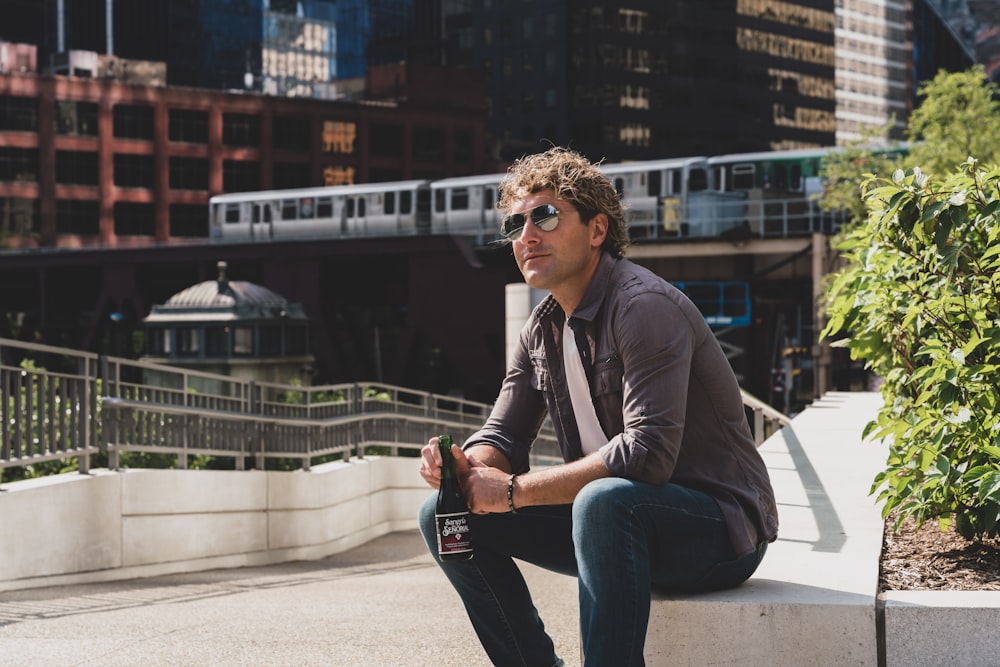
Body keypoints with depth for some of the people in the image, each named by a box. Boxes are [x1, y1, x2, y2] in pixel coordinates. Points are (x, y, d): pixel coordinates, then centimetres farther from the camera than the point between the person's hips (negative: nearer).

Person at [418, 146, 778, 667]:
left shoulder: (645, 307, -20)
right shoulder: (543, 328, 7)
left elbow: (648, 453, -30)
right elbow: (502, 437, 9)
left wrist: (515, 490, -24)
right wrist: (463, 467, -16)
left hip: (719, 528, -8)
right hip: (618, 524, 8)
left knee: (604, 499, -39)